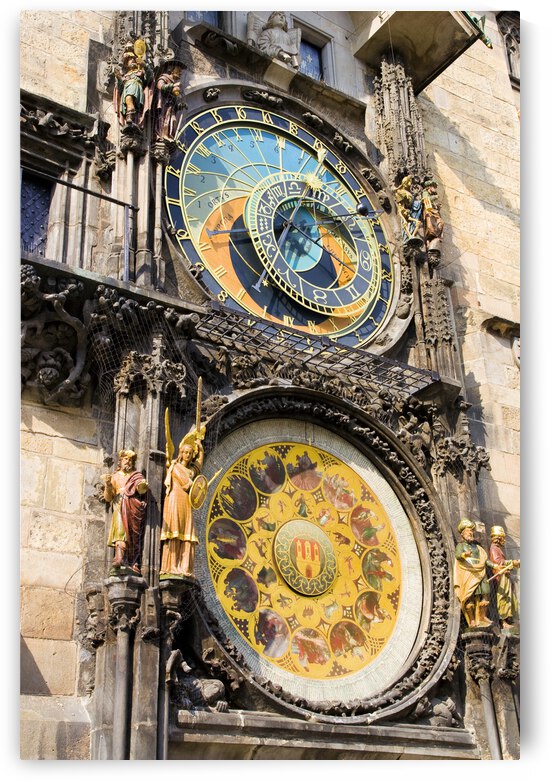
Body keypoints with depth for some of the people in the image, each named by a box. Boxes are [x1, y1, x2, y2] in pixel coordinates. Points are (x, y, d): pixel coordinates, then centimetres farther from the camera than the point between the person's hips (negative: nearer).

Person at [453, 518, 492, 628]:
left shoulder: (477, 547, 26)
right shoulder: (460, 545, 9)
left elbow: (485, 559, 21)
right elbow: (458, 555, -12)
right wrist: (464, 555, -36)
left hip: (479, 573, 5)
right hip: (467, 573, -5)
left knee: (484, 593, -12)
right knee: (469, 596, -13)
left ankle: (483, 616, -8)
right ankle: (472, 620, -14)